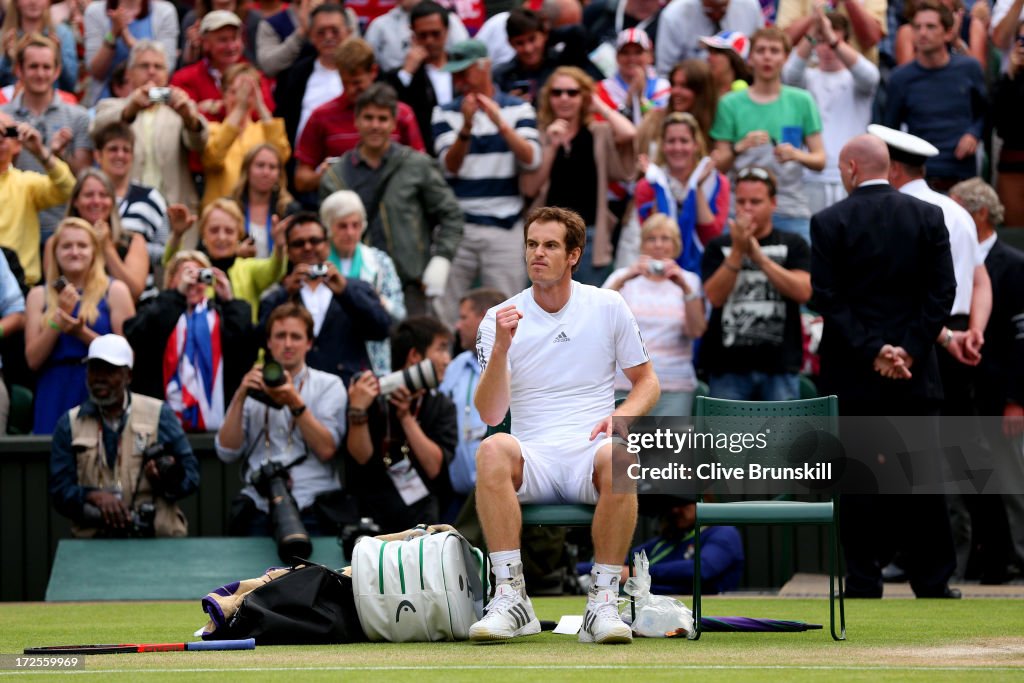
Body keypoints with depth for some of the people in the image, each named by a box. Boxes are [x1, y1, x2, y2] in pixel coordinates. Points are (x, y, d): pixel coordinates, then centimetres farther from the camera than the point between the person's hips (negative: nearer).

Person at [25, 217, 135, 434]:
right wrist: (58, 319, -9)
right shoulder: (39, 295, 10)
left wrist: (83, 333, -14)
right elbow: (33, 360, 1)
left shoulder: (115, 291, 4)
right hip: (55, 396, 2)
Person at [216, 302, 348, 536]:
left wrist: (295, 403, -14)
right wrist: (239, 397, -4)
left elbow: (326, 449, -3)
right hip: (259, 506, 2)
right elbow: (227, 452, 6)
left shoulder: (329, 385, 11)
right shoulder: (253, 386, 17)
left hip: (310, 506, -1)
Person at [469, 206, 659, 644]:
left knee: (617, 457, -37)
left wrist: (622, 416, -6)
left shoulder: (608, 307, 8)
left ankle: (603, 602, -28)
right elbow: (490, 414, -4)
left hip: (589, 450, 0)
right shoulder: (499, 320, 5)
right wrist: (501, 349, -18)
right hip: (533, 457, 0)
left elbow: (646, 381, 16)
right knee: (492, 450, -35)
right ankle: (511, 597, -32)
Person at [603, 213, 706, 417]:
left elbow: (696, 331, -4)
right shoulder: (622, 277, 11)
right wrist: (624, 279, -21)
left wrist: (685, 288, -18)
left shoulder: (689, 281, 12)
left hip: (674, 387, 0)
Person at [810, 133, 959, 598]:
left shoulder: (829, 223, -5)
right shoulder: (929, 217, 2)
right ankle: (933, 582, 9)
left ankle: (863, 582, 2)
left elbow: (828, 299, -10)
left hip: (852, 373, -2)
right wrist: (910, 349, -5)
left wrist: (871, 350, -9)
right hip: (915, 372, 2)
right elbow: (942, 291, -3)